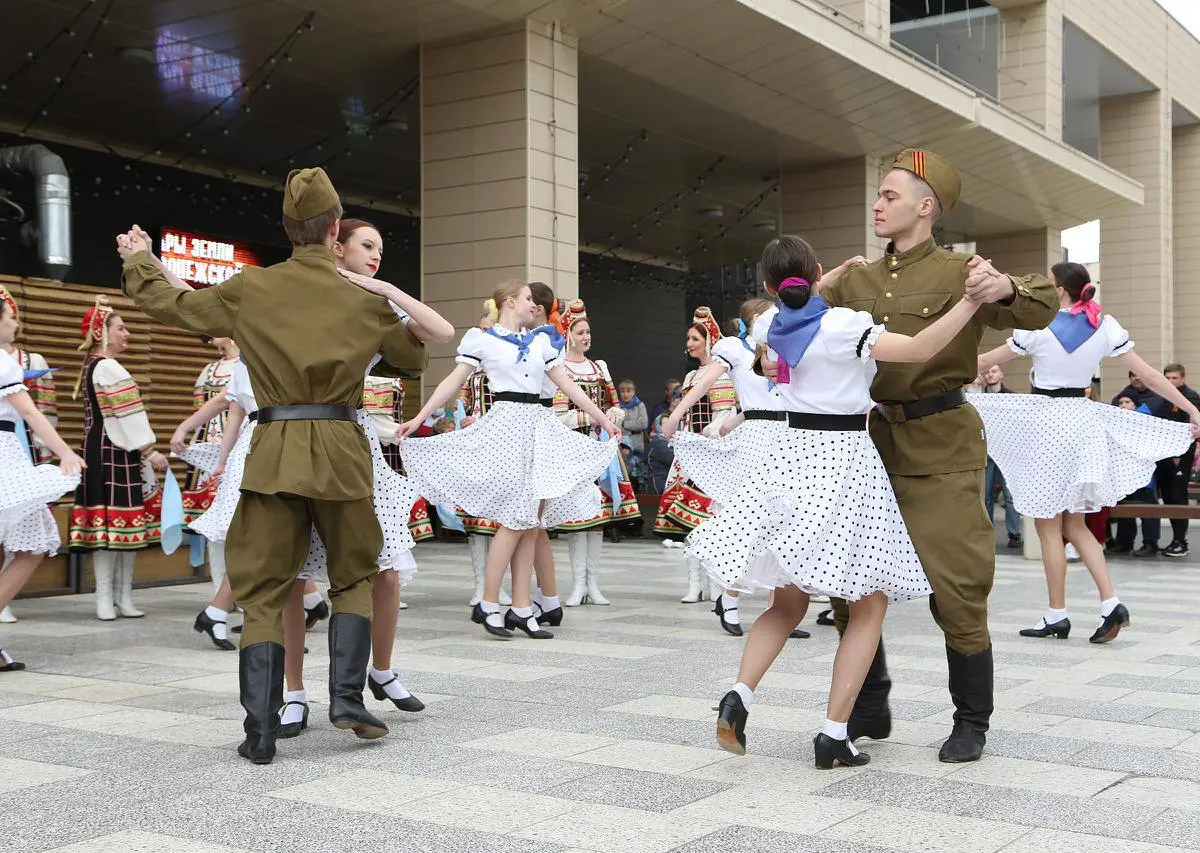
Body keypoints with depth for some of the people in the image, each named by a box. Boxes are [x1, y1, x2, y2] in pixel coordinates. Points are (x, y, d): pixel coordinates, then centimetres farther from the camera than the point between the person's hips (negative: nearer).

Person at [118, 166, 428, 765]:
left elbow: (166, 303, 15)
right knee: (352, 576, 18)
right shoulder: (365, 300, 3)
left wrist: (137, 262, 35)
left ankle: (261, 731, 2)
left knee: (263, 592, 7)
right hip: (341, 451, 0)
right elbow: (415, 359, 19)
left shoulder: (250, 289, 3)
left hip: (275, 450, 0)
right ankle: (347, 698, 5)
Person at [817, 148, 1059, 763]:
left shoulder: (958, 274, -4)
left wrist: (1005, 290, -33)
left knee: (954, 588, -4)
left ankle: (971, 724, 14)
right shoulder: (857, 281, 11)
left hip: (941, 446, -5)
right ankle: (868, 711, 24)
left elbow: (1040, 312, -13)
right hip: (872, 442, 6)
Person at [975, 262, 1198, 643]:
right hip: (1083, 420, 6)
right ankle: (1110, 602, 2)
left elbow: (985, 362, -2)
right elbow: (1149, 375, 2)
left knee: (1049, 526, 3)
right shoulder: (1105, 326, 3)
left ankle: (1056, 615, 8)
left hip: (1043, 419, -6)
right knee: (1075, 524, 14)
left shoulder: (1039, 327, -10)